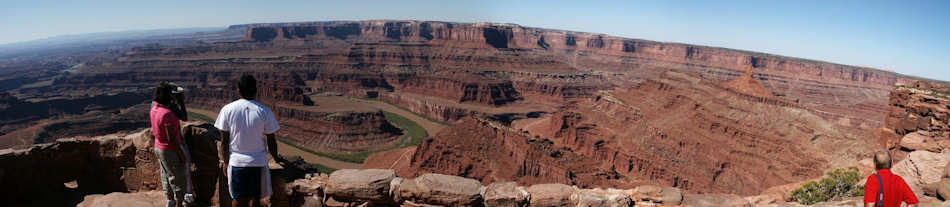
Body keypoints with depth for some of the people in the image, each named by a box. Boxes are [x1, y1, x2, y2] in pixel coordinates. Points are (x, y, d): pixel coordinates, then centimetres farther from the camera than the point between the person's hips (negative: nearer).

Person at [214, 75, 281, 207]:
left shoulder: (227, 110, -6)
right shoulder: (264, 111, -10)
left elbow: (224, 141, -2)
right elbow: (271, 141, -4)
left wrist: (224, 160, 12)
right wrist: (275, 157, 12)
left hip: (236, 161, 1)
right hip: (258, 162, -1)